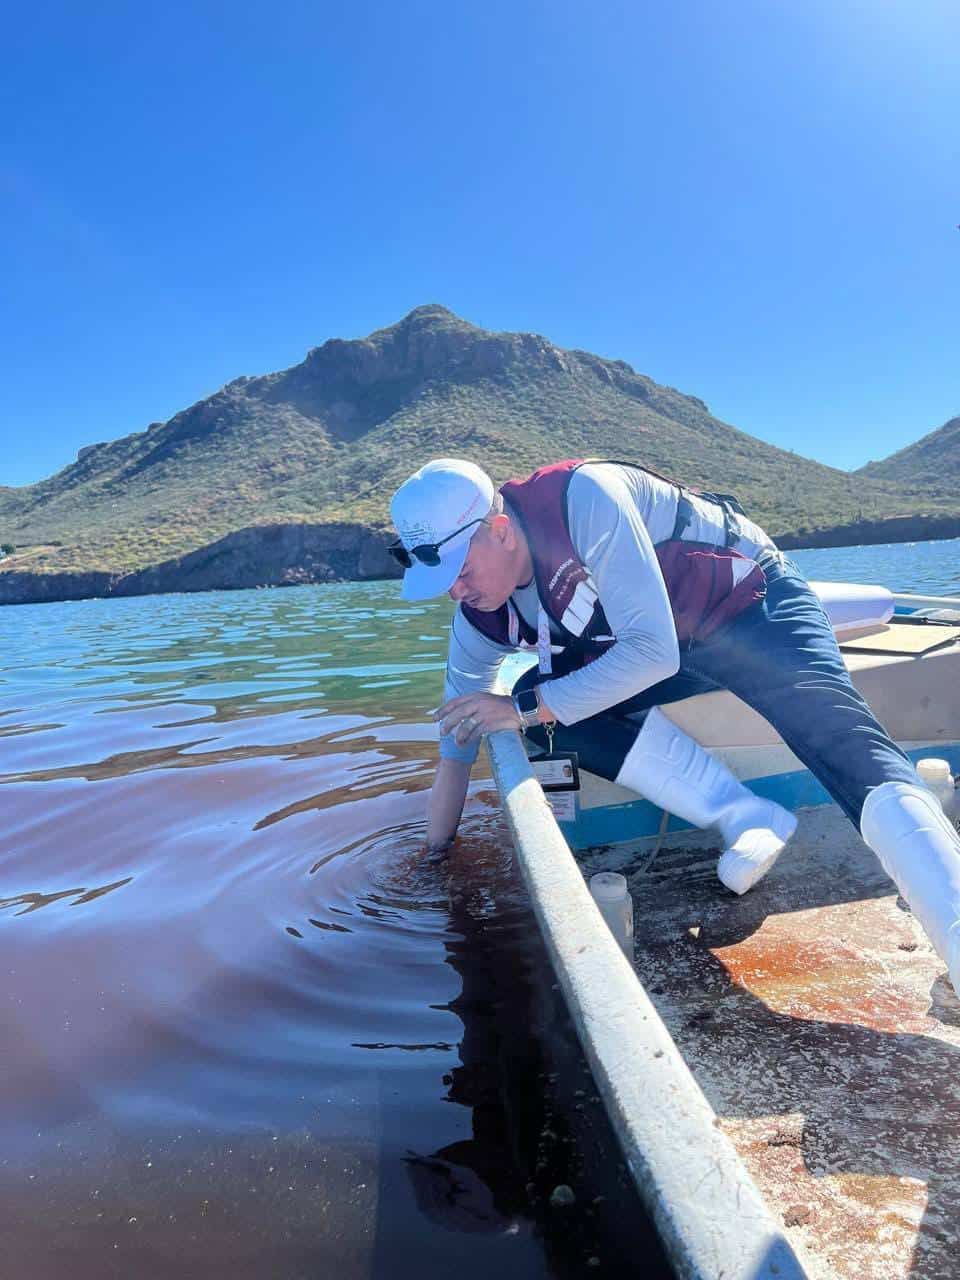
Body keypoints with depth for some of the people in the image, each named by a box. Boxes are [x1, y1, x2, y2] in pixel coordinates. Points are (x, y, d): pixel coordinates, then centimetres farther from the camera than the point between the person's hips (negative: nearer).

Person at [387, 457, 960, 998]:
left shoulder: (581, 498, -31)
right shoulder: (480, 617, -9)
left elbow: (653, 652, -33)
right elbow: (456, 749, 2)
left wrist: (527, 707, -31)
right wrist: (435, 855, 9)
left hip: (747, 598, -6)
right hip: (657, 647, 6)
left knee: (839, 735, -29)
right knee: (546, 704, -16)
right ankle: (743, 815, -16)